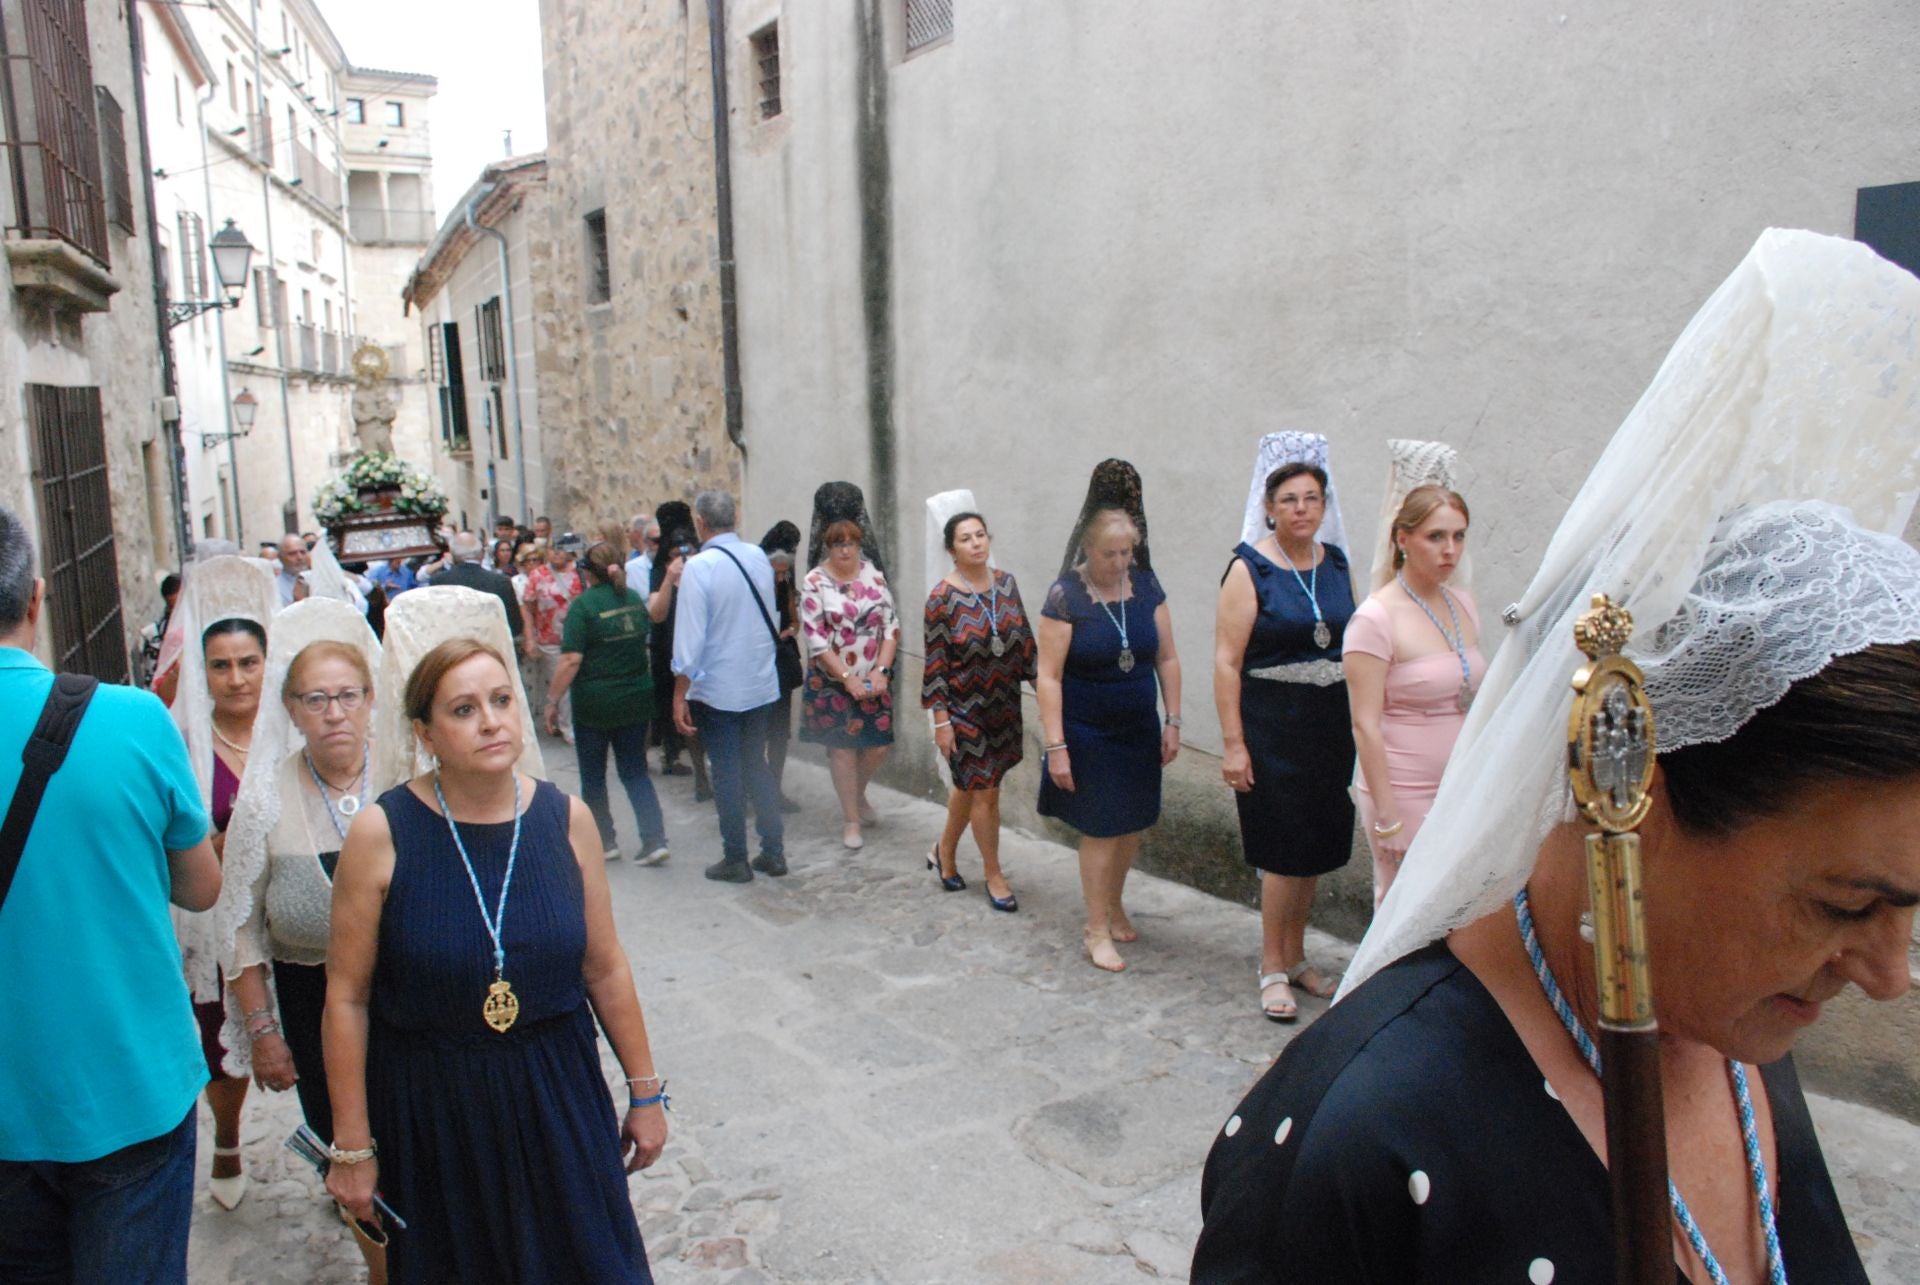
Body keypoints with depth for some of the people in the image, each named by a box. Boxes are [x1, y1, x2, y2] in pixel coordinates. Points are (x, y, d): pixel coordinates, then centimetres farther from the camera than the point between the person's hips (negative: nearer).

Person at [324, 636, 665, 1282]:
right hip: (428, 1107, -1)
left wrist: (645, 1091, 6)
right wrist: (352, 1147, -5)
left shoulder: (565, 818, -6)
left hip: (557, 1095, 2)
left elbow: (605, 969, 1)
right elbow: (347, 998, -8)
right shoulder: (381, 833, -14)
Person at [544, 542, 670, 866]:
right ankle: (654, 840, 0)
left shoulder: (584, 605, -13)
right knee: (635, 771, 11)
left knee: (593, 775, 12)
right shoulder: (635, 600, 5)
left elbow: (571, 660, -18)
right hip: (636, 699, 5)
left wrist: (553, 700, -12)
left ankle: (604, 841, 20)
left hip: (594, 703, -5)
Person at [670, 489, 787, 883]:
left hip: (717, 688, -5)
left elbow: (689, 637, -17)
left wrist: (680, 694, -10)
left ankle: (735, 860, 15)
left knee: (727, 774, 6)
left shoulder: (699, 567, -16)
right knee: (758, 766, 16)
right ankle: (773, 852, 19)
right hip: (762, 684, 5)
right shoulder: (759, 558, 1)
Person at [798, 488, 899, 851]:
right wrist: (848, 678, -16)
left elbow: (891, 627, 0)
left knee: (879, 746, 5)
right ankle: (851, 819, 18)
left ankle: (858, 795, 35)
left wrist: (881, 671, -12)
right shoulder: (814, 583, -9)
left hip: (874, 679, 3)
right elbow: (816, 640, -11)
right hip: (833, 680, -3)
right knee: (843, 748, 2)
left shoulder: (874, 575, 1)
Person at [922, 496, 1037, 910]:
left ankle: (945, 850, 41)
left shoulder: (1005, 583, 0)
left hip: (1003, 705, 5)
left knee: (969, 785, 18)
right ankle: (993, 874, 18)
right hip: (965, 711, -5)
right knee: (985, 793, 1)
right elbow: (935, 663, -13)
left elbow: (1025, 640, 8)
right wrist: (941, 720, -14)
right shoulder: (942, 597, -14)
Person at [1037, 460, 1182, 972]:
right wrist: (1055, 746, -17)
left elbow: (1167, 659, 7)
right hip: (1088, 734, -5)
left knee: (1132, 825, 12)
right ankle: (1096, 928, 15)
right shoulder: (1066, 596, -15)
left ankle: (1115, 904, 34)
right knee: (1100, 829, 1)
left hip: (1139, 731, 5)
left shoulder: (1146, 587, 0)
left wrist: (1172, 723, 6)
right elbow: (1049, 676, -15)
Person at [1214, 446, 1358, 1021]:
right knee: (1284, 847, -3)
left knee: (1316, 846, 12)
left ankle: (1295, 956, 29)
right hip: (1272, 722, -5)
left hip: (1332, 723, 5)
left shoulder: (1338, 563, 8)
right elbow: (1226, 662, -12)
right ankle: (1272, 968, 14)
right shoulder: (1250, 569, -8)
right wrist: (1233, 743, -16)